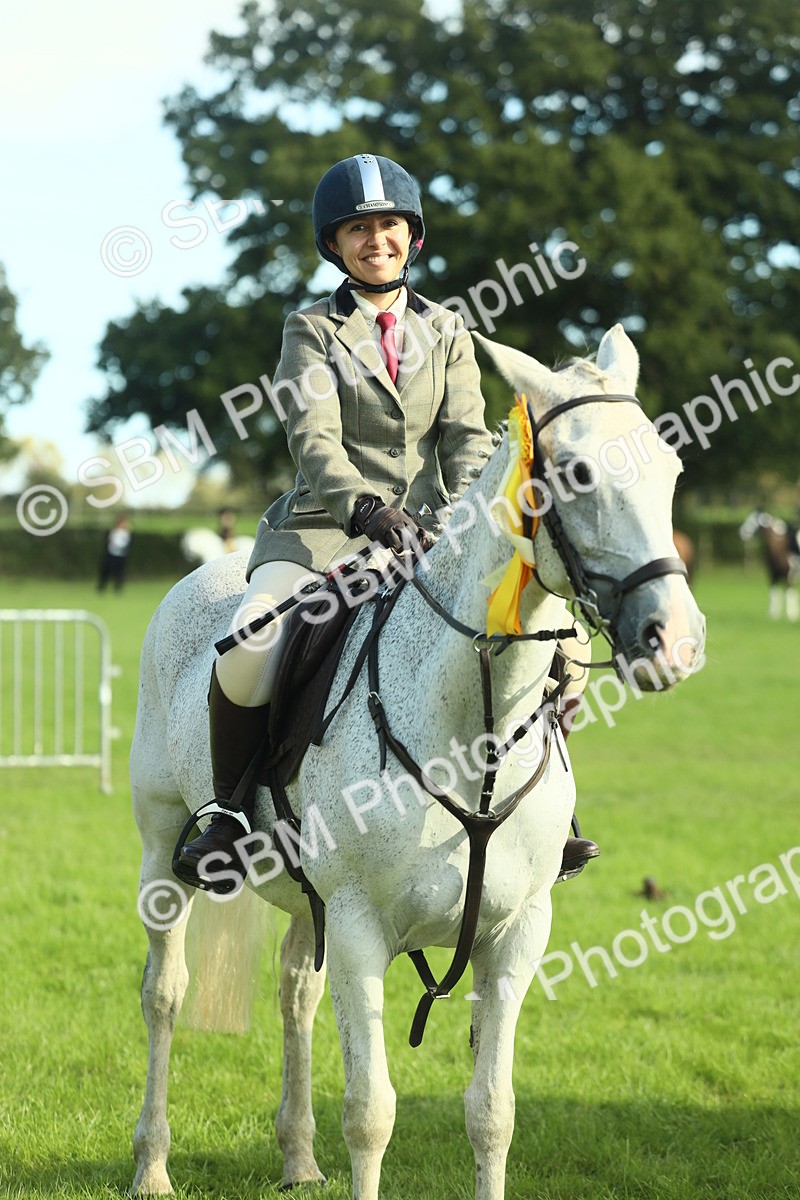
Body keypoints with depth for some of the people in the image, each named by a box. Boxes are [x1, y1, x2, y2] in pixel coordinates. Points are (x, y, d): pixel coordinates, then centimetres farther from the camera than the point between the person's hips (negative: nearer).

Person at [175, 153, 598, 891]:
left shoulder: (446, 333, 15)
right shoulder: (312, 331, 5)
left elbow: (468, 439, 4)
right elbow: (314, 438, -10)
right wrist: (365, 506, -29)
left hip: (427, 531, 3)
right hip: (326, 527, -3)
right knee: (249, 646, -30)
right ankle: (231, 812, -9)